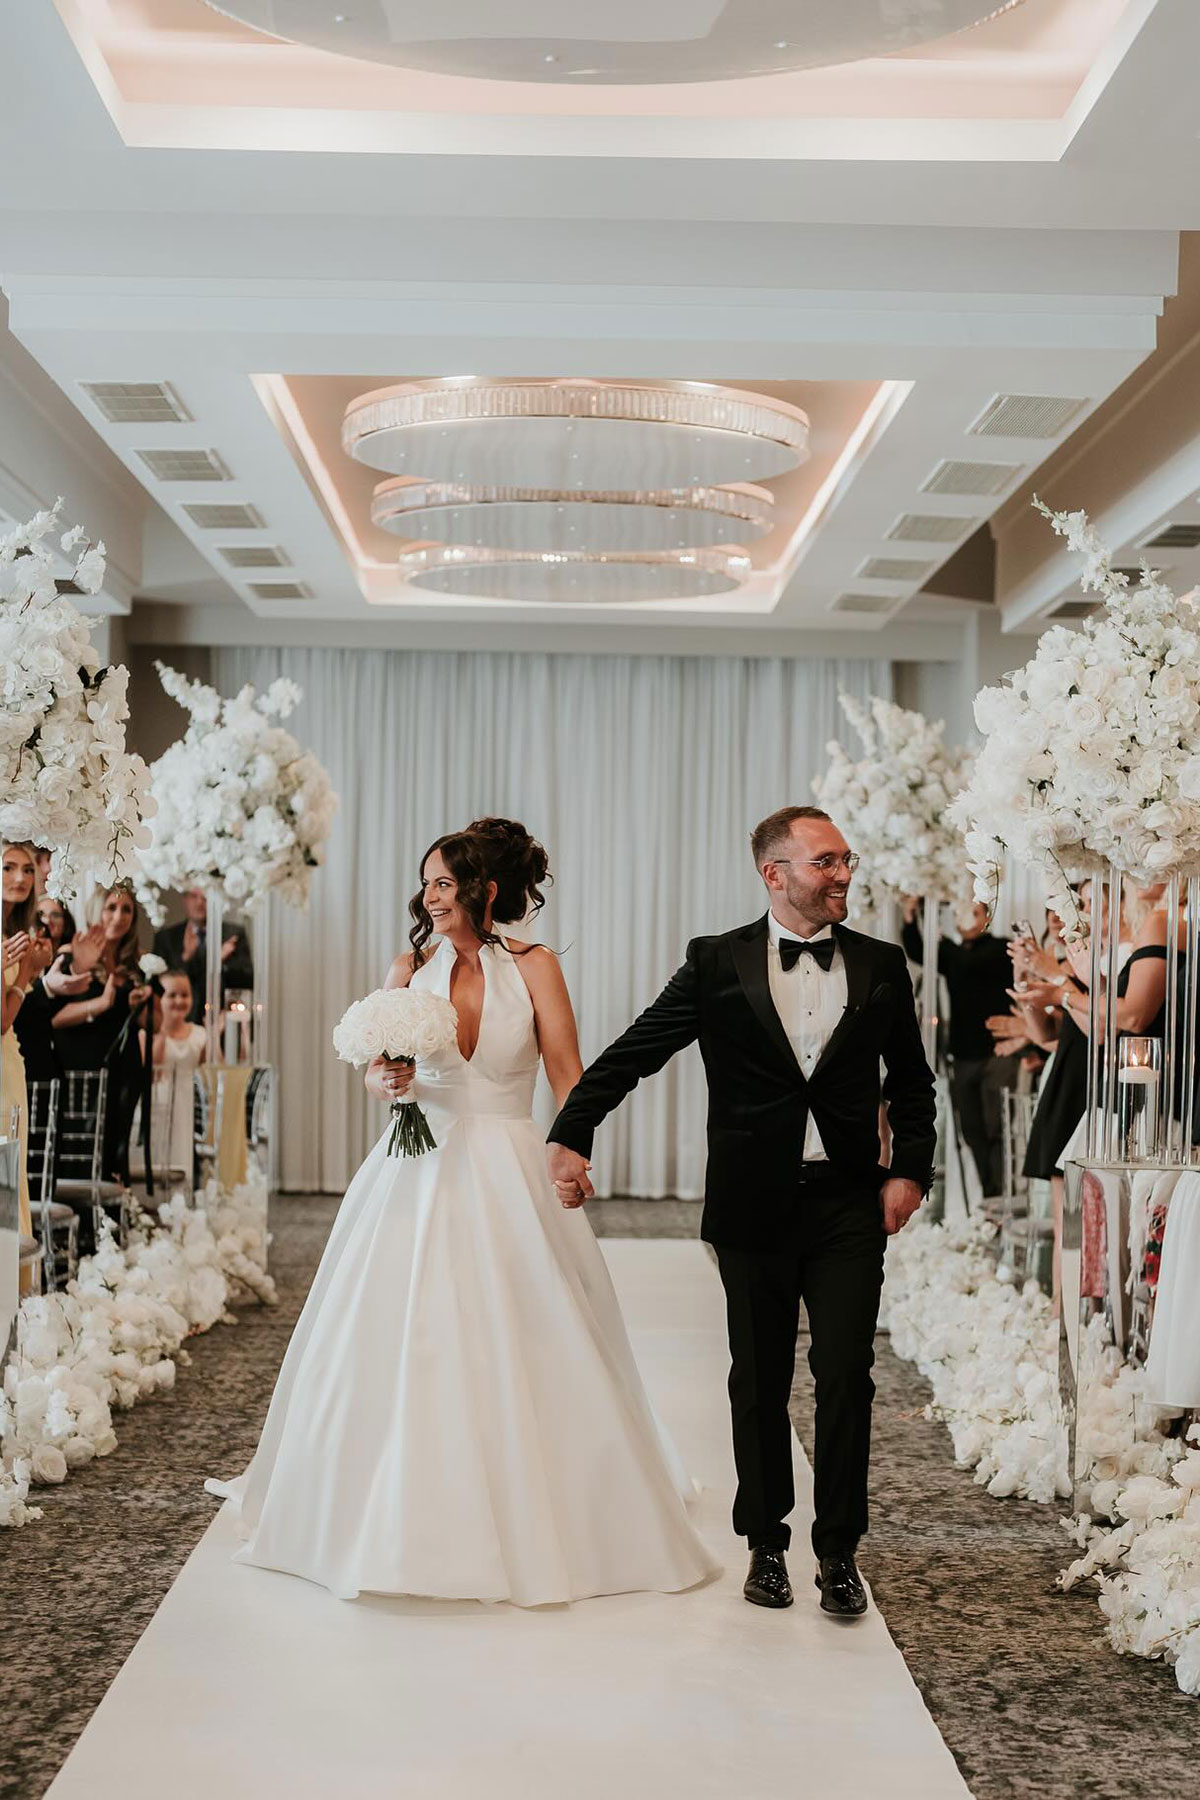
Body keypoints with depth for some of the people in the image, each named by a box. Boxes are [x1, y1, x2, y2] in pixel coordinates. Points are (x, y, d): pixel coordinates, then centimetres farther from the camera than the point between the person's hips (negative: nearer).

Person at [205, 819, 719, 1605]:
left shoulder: (533, 966, -2)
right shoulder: (411, 969, 5)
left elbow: (568, 1076, -6)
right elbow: (377, 1072, 11)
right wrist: (389, 1080, -13)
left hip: (508, 1176, -2)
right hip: (420, 1172, 2)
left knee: (521, 1351, -1)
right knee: (403, 1345, 4)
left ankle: (530, 1523, 16)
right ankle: (408, 1518, 19)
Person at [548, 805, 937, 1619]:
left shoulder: (881, 965, 5)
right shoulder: (717, 964, -1)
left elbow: (912, 1083, 12)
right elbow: (630, 1055, -2)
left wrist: (909, 1170, 0)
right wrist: (570, 1137, -11)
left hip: (850, 1204, 1)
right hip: (754, 1207, 0)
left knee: (846, 1375, -3)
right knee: (760, 1384, 11)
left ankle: (839, 1551, 11)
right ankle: (767, 1544, 25)